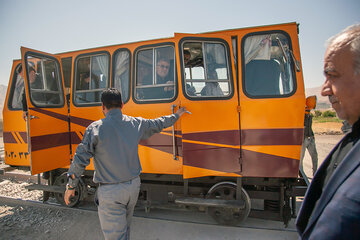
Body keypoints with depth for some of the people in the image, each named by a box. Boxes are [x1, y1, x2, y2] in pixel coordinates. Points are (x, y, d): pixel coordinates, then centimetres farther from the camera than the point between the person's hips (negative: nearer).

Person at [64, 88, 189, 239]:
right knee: (125, 227, 28)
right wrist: (176, 115, 33)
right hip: (133, 186, 5)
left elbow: (80, 159, -13)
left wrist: (71, 186, 0)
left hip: (110, 192, -5)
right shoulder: (136, 123, 0)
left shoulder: (95, 128, -12)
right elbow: (158, 124, 15)